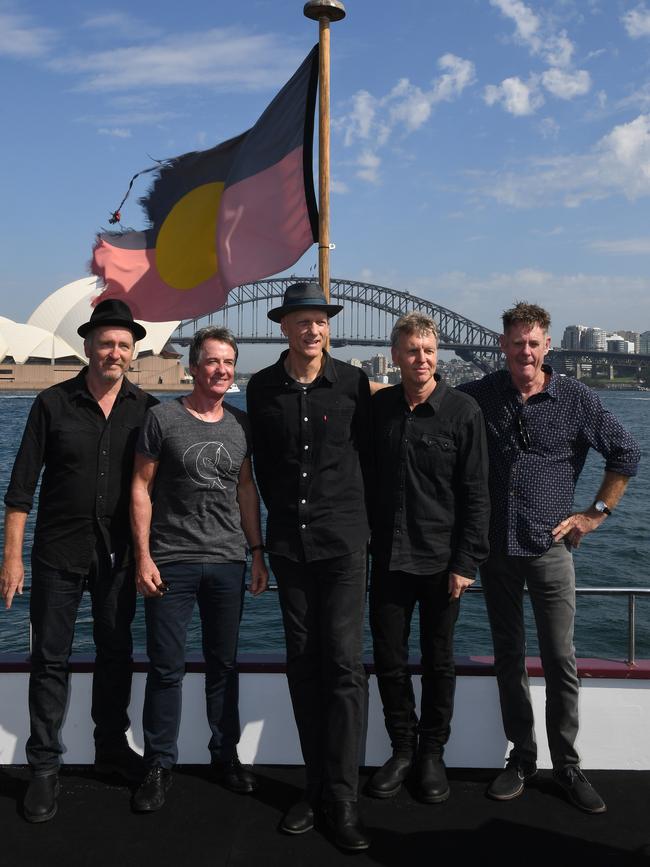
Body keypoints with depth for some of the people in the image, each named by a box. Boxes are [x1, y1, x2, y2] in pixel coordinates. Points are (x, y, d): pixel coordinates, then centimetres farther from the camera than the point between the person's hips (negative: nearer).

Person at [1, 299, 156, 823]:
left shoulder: (146, 409, 0)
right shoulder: (53, 403, -5)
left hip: (119, 555, 2)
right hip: (59, 553, -2)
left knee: (116, 654, 14)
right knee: (51, 660, 5)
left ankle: (113, 748, 31)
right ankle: (45, 768, 17)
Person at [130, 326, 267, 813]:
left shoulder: (241, 424, 8)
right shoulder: (162, 418, -4)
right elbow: (141, 487, -3)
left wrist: (257, 552, 10)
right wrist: (143, 556, -8)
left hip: (228, 562, 3)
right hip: (171, 562, -3)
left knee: (224, 664, 12)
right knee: (166, 667, 3)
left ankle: (226, 755, 26)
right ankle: (159, 765, 18)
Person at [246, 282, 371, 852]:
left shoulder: (353, 382, -1)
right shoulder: (262, 388, 5)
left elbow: (369, 453, 6)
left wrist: (355, 518, 9)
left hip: (343, 541, -3)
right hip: (289, 542, 3)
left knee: (344, 664, -7)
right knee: (303, 664, 8)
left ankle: (342, 797, 1)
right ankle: (317, 785, 20)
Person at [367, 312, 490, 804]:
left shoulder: (463, 411, -7)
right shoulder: (378, 408, 3)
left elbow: (476, 495, -7)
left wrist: (466, 561, -11)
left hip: (441, 560, -3)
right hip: (389, 558, 3)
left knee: (439, 661, 10)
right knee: (389, 660, 9)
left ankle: (433, 753, 27)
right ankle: (403, 749, 27)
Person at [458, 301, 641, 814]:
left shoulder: (576, 399, -4)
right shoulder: (479, 396, 0)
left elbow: (627, 454, 4)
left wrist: (596, 513, 1)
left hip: (549, 546, -2)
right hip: (495, 546, 2)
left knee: (561, 660, 1)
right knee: (508, 656, 11)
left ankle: (567, 764, 17)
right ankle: (522, 757, 24)